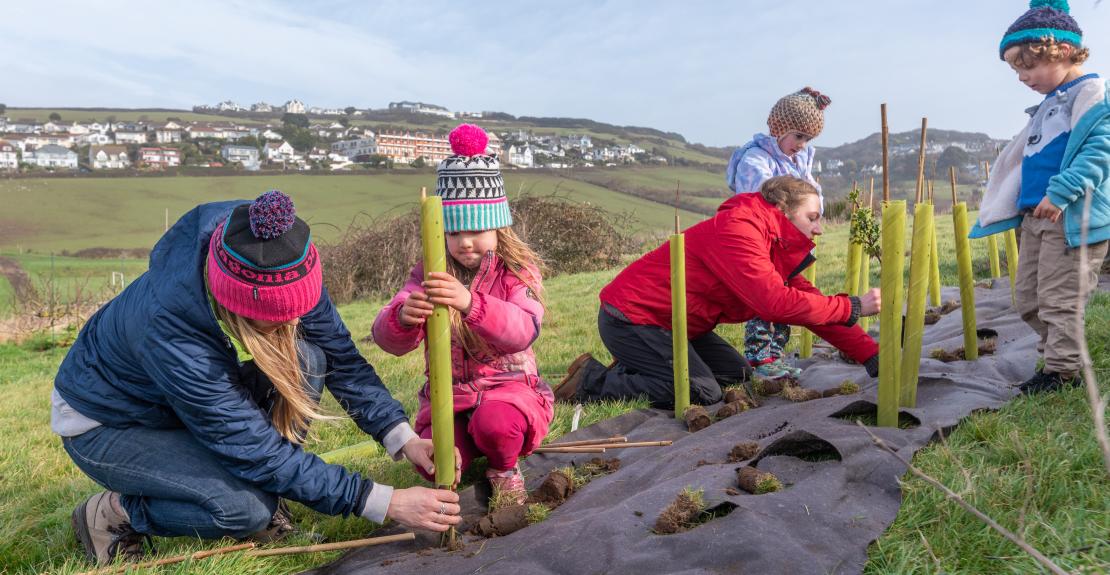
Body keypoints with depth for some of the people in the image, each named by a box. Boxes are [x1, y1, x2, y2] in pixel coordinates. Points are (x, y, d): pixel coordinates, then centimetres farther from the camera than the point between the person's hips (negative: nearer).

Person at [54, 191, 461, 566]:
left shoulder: (281, 271, -26)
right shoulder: (169, 329, -41)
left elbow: (341, 356, -16)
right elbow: (257, 449, -35)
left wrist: (403, 438, -27)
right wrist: (386, 503, -35)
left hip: (193, 398, 6)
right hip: (103, 425, -6)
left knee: (305, 360, -22)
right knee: (247, 509, -27)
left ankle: (252, 494, -3)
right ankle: (111, 514, 1)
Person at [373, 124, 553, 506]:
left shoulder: (518, 270, -8)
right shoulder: (429, 274, -1)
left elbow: (523, 330, -29)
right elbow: (387, 340, -14)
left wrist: (471, 304, -49)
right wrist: (403, 318, -40)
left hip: (508, 387, -3)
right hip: (448, 395, 3)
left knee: (495, 421, -36)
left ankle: (504, 466, 2)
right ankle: (472, 448, 15)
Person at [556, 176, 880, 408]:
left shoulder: (777, 247, 9)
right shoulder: (737, 229, -23)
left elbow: (807, 300, 7)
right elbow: (775, 302, -33)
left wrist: (874, 357, 1)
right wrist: (853, 307, -23)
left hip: (668, 322, 10)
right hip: (630, 316, -10)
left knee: (734, 373, 10)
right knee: (702, 393, -16)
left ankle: (634, 370, 15)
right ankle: (592, 382, -6)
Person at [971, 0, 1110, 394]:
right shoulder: (1048, 104, 20)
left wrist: (1061, 192, -25)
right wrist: (1024, 204, 24)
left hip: (1073, 217, -9)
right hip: (1034, 215, 9)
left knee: (1058, 298, -4)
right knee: (1027, 296, 13)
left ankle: (1062, 371, 7)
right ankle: (1055, 352, 27)